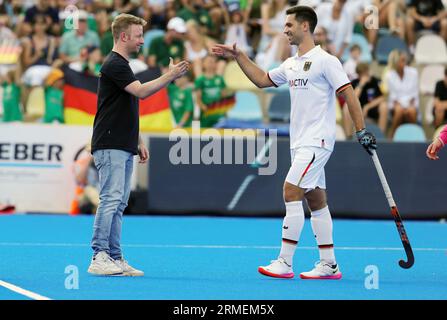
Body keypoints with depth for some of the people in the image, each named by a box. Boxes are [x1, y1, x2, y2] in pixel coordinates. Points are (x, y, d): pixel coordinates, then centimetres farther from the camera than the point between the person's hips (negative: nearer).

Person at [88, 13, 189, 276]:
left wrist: (139, 141, 22)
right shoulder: (114, 64, -12)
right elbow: (141, 92, -25)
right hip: (110, 146, -10)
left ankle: (115, 257, 8)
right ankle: (99, 257, -13)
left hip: (124, 148, 10)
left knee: (119, 204, 7)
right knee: (110, 199, -13)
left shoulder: (123, 65, 20)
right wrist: (170, 76, -21)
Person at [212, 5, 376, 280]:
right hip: (300, 142, 8)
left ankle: (285, 263, -13)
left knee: (291, 192, -14)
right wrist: (238, 56, 21)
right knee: (316, 200, 8)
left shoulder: (325, 61, -10)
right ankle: (329, 265, 11)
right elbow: (262, 80, 27)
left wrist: (362, 131, -15)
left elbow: (349, 94, -12)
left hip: (317, 141, -8)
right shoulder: (291, 65, 15)